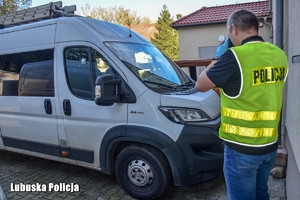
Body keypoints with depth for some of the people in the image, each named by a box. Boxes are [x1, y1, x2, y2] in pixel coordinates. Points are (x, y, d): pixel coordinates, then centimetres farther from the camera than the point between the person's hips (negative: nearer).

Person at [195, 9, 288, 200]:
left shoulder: (235, 56, -20)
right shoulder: (279, 55, 3)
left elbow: (201, 85, -9)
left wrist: (219, 57, 3)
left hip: (241, 148, -7)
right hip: (270, 145, 7)